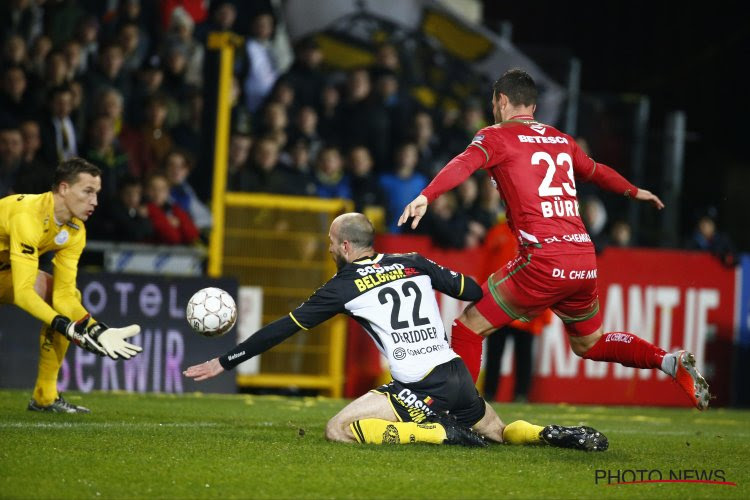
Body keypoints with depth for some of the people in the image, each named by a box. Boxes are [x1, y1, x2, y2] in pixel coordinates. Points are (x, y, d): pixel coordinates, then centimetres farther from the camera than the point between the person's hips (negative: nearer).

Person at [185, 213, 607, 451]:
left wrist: (225, 362, 13)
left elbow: (284, 329, 7)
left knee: (338, 429, -9)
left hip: (423, 389, -7)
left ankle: (441, 433, -19)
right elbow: (476, 293, 15)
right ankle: (554, 435, -1)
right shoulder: (415, 264, 14)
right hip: (460, 377, 7)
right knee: (501, 432, 31)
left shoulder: (345, 286, 3)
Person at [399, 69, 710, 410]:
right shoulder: (561, 140, 19)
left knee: (469, 327, 2)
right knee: (589, 344, 25)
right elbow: (595, 172, 36)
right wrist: (634, 192, 55)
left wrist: (425, 196, -34)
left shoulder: (497, 136, 1)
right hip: (585, 261, 6)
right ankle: (670, 361, 8)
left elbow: (464, 164, -18)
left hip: (543, 262, -6)